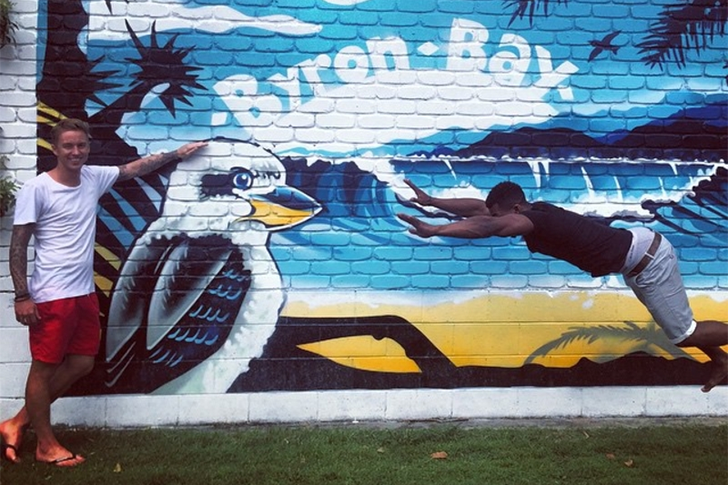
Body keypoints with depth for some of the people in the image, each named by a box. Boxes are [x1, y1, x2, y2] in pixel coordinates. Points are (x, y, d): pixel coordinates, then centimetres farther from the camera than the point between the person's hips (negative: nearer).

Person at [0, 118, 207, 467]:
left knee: (81, 363, 13)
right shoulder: (36, 189, -12)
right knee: (44, 367, 4)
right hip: (51, 296, -8)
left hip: (84, 293, 8)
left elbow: (133, 169, 21)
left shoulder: (93, 178, 6)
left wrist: (176, 154, 23)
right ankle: (45, 444, 18)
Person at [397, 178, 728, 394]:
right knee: (675, 327, 24)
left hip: (647, 258, -9)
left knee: (684, 334, 0)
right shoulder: (535, 213, -3)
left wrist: (434, 230, -49)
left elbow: (486, 226, -46)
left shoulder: (535, 220, -29)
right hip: (639, 252, 9)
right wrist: (431, 202, 0)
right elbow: (480, 208, 1)